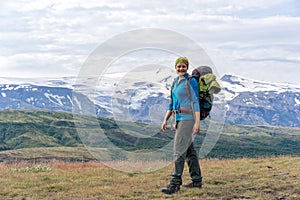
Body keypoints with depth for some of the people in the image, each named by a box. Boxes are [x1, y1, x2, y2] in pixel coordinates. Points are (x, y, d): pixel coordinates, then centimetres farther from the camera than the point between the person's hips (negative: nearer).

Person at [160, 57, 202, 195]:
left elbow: (196, 102, -12)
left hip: (187, 117, -9)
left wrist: (197, 122, -18)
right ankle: (197, 181, 22)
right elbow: (172, 104, 21)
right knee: (189, 150, 13)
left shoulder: (191, 81, -7)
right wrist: (165, 120, 15)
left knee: (179, 150, -13)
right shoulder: (175, 82, 17)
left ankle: (175, 184, -14)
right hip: (179, 119, 9)